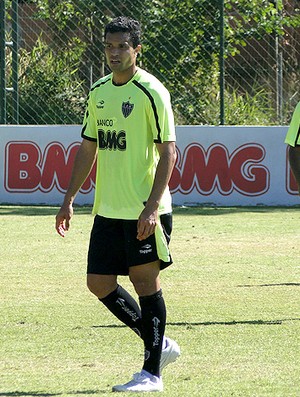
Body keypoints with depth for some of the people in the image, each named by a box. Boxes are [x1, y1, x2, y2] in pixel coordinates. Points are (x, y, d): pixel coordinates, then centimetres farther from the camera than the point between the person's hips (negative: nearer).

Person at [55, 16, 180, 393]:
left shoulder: (151, 92, -10)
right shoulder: (98, 92, 11)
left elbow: (168, 152, -13)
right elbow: (88, 147, 19)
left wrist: (151, 207, -20)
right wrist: (69, 199, 14)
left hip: (144, 211, -7)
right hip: (107, 209, 7)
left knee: (145, 281, -4)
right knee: (100, 284, 7)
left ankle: (152, 373, 3)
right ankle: (159, 344, 23)